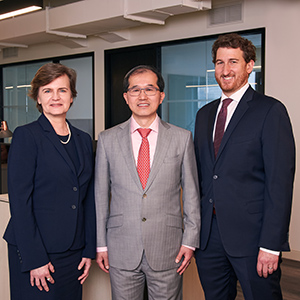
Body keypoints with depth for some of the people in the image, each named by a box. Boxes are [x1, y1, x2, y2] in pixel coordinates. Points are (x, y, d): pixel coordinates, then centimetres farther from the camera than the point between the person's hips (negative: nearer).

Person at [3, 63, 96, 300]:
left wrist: (89, 250, 7)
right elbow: (19, 200, -12)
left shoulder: (84, 140, 10)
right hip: (35, 253, -5)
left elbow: (88, 200, 12)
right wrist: (34, 259, -15)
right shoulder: (26, 136, -7)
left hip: (73, 252, 5)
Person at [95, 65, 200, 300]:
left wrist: (190, 241, 0)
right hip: (122, 252, 1)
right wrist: (101, 244, 4)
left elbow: (191, 193, 4)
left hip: (167, 252, 0)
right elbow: (101, 194, 5)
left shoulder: (182, 138, 2)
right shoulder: (107, 139, 3)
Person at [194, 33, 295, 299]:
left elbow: (280, 180, -12)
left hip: (251, 236, -5)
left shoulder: (270, 111, -6)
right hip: (208, 235, 6)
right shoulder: (204, 114, 14)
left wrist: (271, 245, -17)